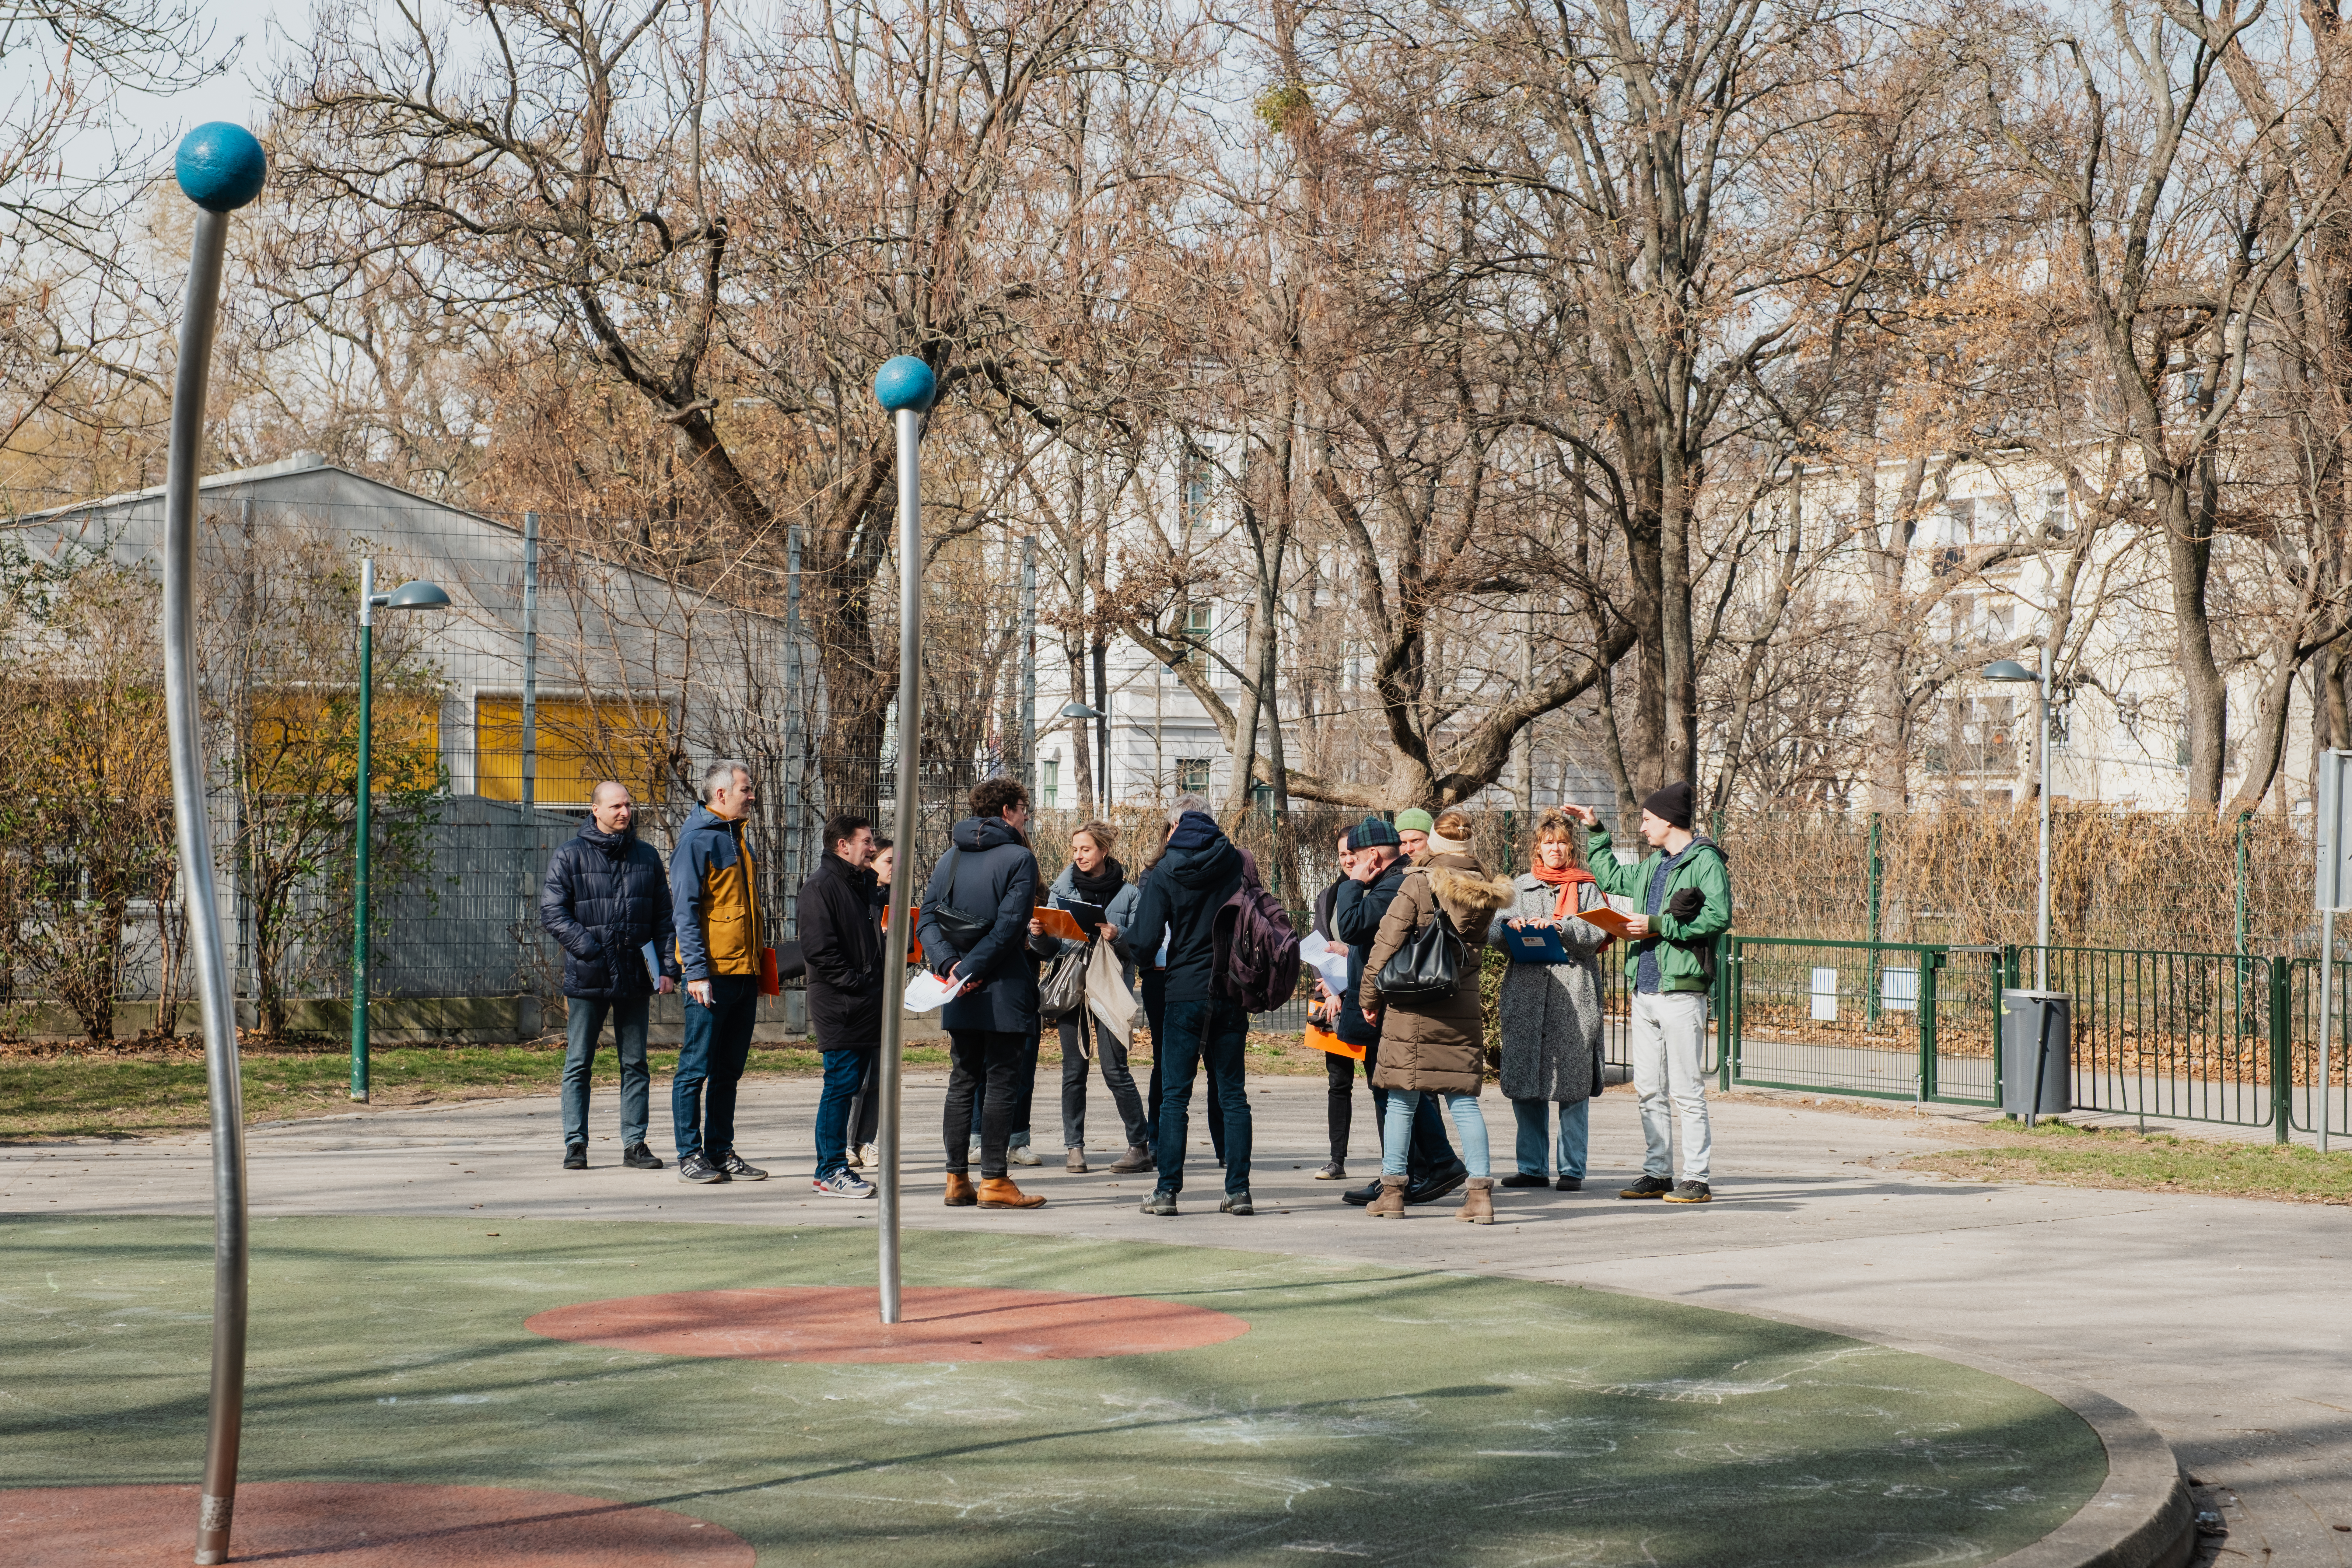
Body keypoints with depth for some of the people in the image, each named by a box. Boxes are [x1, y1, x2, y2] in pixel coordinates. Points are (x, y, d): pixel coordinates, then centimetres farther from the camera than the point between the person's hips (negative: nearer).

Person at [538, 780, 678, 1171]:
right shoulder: (569, 856, -1)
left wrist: (668, 968, 3)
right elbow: (552, 912, -7)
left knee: (636, 1064, 7)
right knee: (578, 1065, 2)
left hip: (635, 978, 3)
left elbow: (663, 918, 13)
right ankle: (576, 1144, 8)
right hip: (587, 978, -3)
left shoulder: (647, 857, 10)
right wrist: (590, 949, -16)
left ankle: (635, 1144, 12)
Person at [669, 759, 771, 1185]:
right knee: (697, 1067, -3)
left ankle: (721, 1153, 16)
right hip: (712, 973, -8)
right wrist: (696, 971, -19)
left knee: (729, 1069, 11)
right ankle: (691, 1156, 1)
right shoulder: (696, 840, -9)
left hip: (744, 971, 9)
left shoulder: (737, 837, 18)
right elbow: (686, 910, -14)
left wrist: (760, 959, 20)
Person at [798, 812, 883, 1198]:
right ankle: (830, 1171, -2)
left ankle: (832, 1167, 17)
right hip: (839, 1006, -9)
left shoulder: (861, 883, 20)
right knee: (841, 1084, -7)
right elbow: (818, 948, -18)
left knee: (854, 1083, 10)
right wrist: (856, 982, -18)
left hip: (864, 1005, 9)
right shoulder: (821, 886, -10)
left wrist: (877, 978, 13)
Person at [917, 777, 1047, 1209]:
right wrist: (970, 969, -16)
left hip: (959, 995, 6)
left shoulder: (949, 859, 12)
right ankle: (994, 1181, -2)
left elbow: (927, 921, 3)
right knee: (1000, 1083, -2)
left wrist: (949, 964, -8)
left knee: (962, 1083, 10)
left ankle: (957, 1179, 10)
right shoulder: (1019, 858, -7)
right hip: (1004, 992, -6)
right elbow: (1009, 926, -18)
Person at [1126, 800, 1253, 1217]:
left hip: (1186, 992, -3)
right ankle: (1239, 1189, 5)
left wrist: (1123, 940, 11)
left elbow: (1145, 943, -10)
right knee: (1232, 1095, 7)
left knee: (1174, 1096, 1)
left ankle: (1167, 1190, -2)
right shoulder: (1238, 862, 3)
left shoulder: (1165, 873, -6)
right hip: (1232, 993, 3)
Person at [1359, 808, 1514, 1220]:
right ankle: (1481, 1191, 0)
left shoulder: (1419, 884, -9)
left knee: (1402, 1101, 4)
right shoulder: (1485, 891, 4)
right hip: (1462, 1005, 4)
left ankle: (1392, 1191, 8)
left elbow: (1387, 943, -7)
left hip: (1412, 1007, -4)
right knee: (1463, 1100, 7)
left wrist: (1369, 996, 2)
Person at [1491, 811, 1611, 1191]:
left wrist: (1562, 928, -20)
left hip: (1574, 993, -3)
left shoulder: (1587, 887, 10)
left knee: (1573, 1083, -4)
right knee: (1523, 1083, 2)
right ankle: (1532, 1168, 11)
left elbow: (1598, 932, -5)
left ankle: (1573, 1170, 1)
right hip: (1525, 991, 3)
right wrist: (1510, 927, -13)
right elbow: (1494, 931, 8)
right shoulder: (1521, 886, 18)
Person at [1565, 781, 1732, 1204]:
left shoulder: (1705, 861, -7)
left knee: (1686, 1091, -6)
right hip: (1644, 989, 8)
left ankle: (1697, 1179, -2)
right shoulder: (1653, 865, 20)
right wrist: (1596, 832, 33)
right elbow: (1611, 878, 37)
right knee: (1649, 1091, 10)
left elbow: (1719, 917, -18)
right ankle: (1657, 1174, 16)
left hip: (1681, 990, -8)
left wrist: (1658, 926, -16)